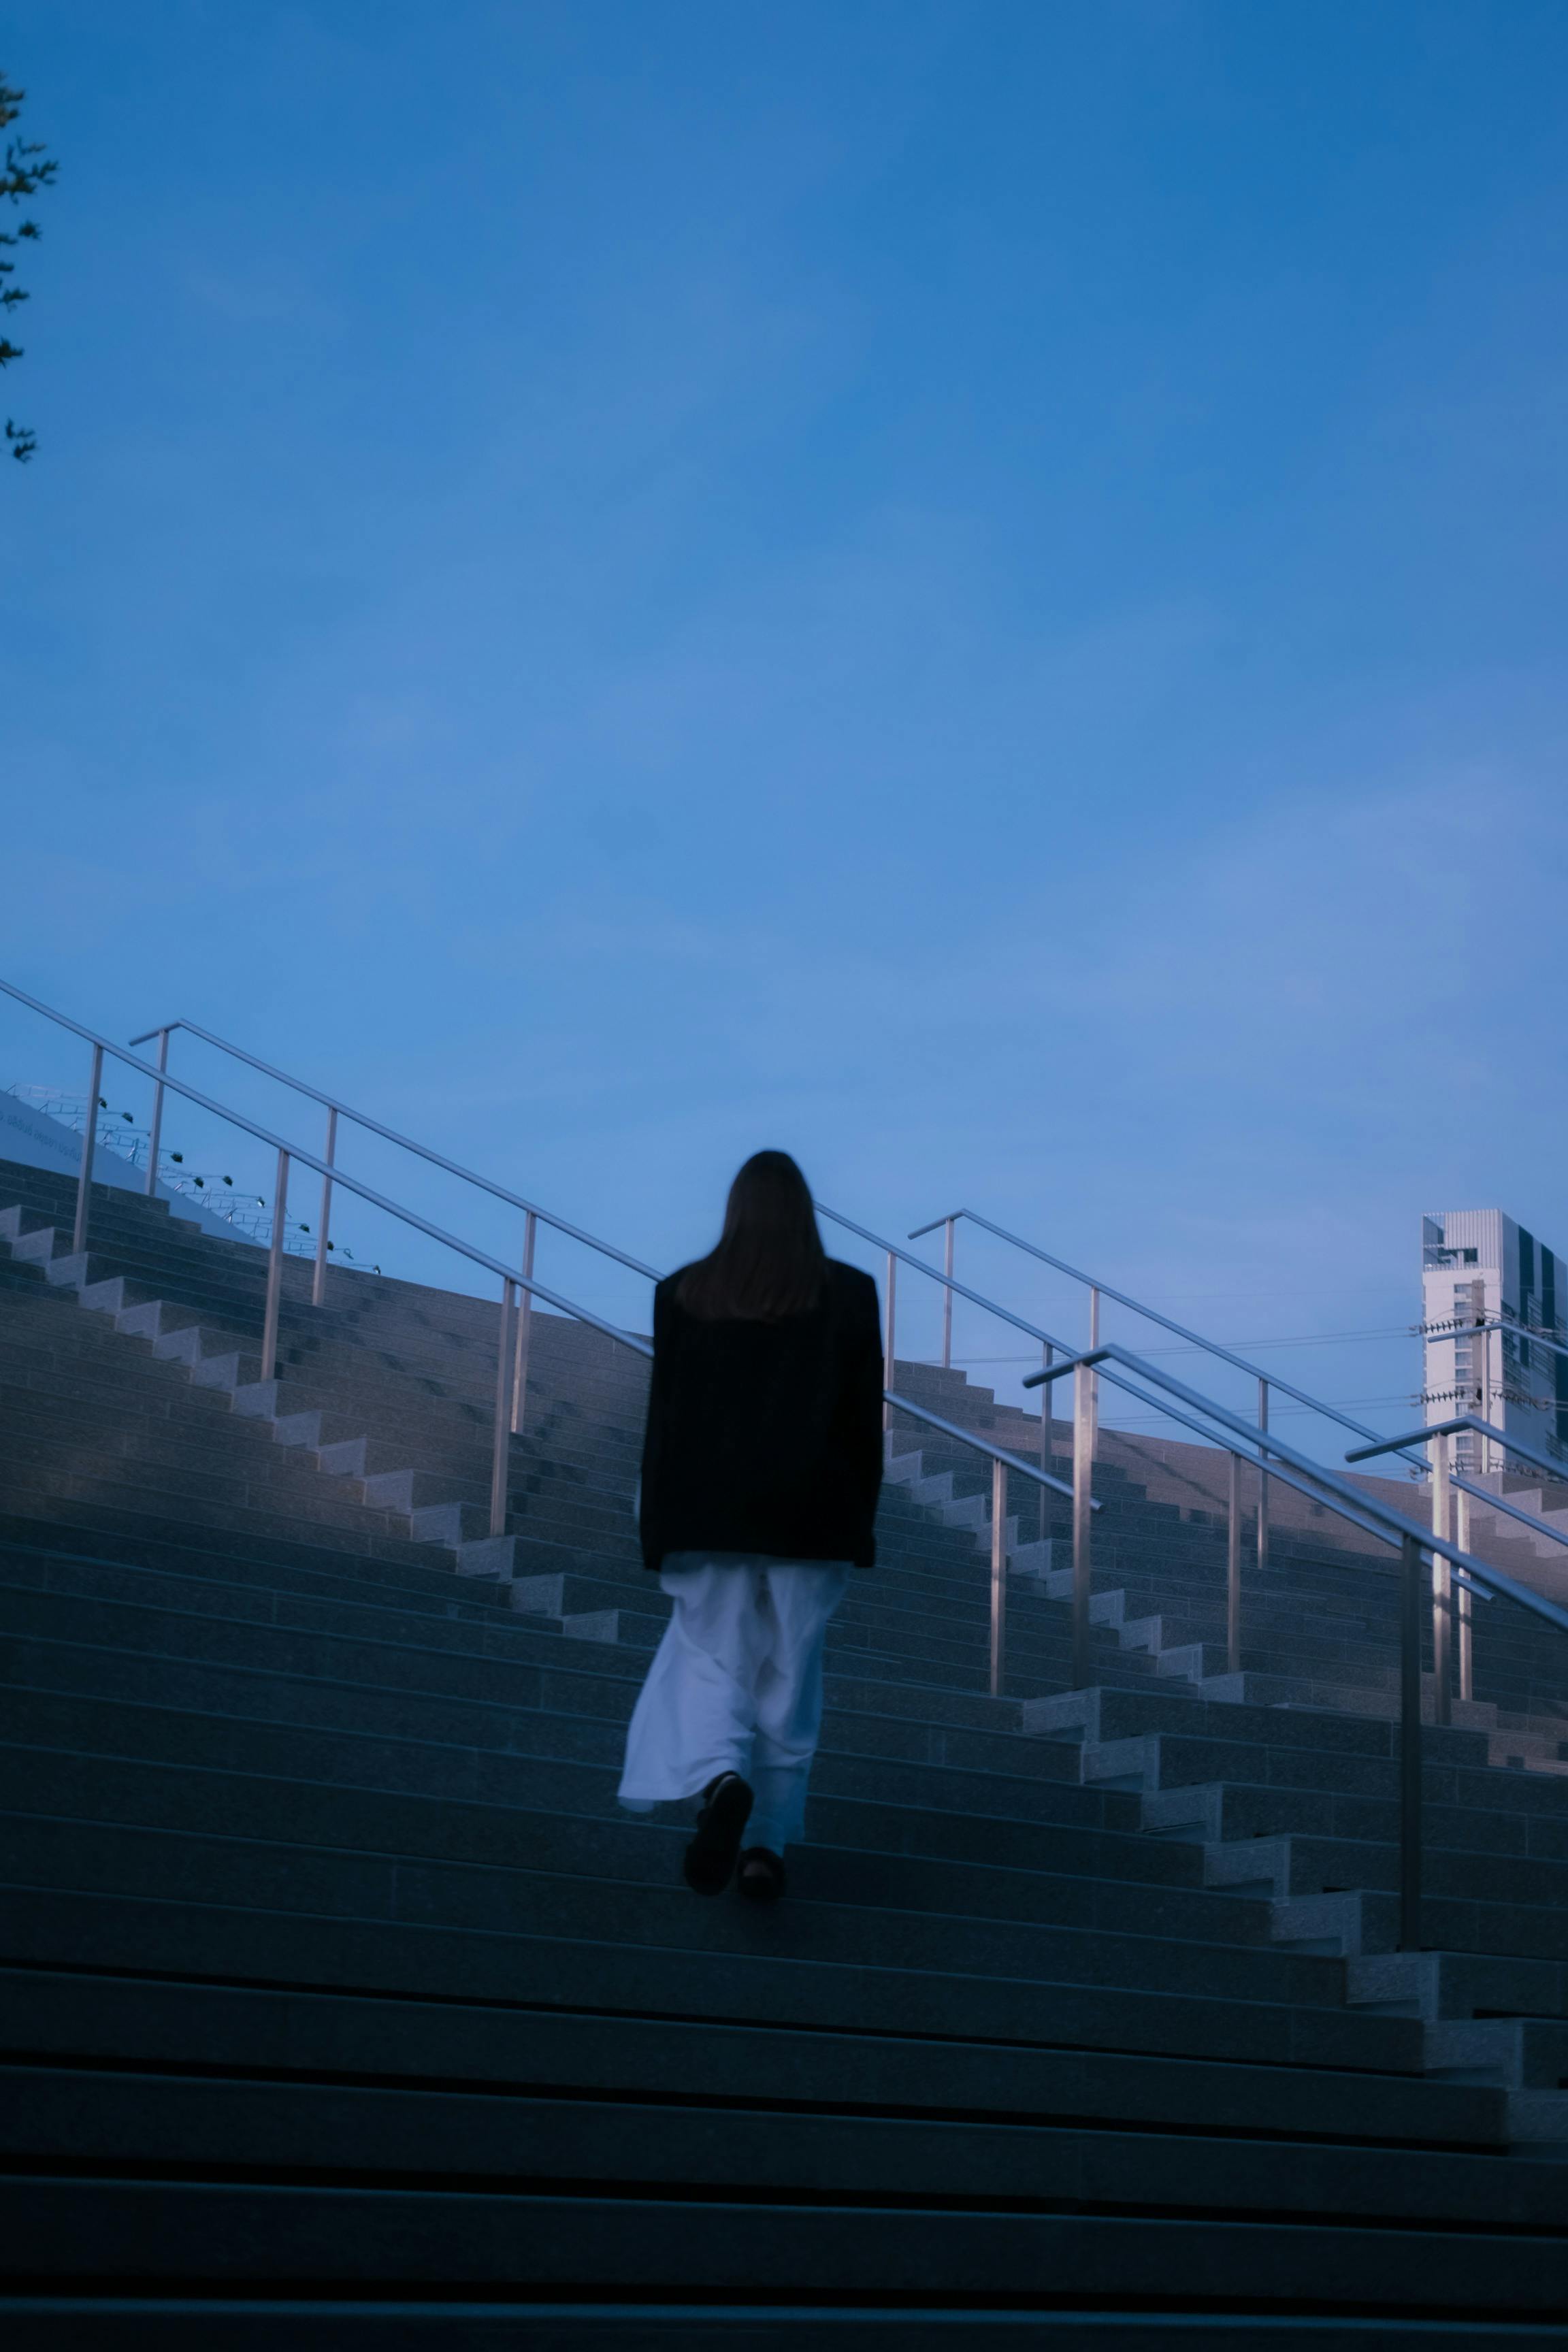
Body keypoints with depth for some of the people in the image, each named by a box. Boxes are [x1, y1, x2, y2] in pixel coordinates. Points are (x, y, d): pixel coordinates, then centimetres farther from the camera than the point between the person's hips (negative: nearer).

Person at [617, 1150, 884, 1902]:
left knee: (712, 1660, 8)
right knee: (789, 1678, 10)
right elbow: (866, 1417, 0)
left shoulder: (684, 1293, 0)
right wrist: (859, 1525, 9)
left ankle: (721, 1780, -21)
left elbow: (663, 1417, 0)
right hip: (812, 1517, 0)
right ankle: (768, 1841, 10)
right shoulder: (848, 1293, -1)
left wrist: (657, 1532, 5)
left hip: (710, 1514, 0)